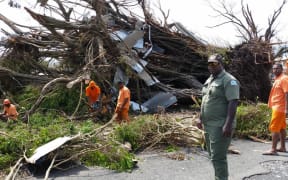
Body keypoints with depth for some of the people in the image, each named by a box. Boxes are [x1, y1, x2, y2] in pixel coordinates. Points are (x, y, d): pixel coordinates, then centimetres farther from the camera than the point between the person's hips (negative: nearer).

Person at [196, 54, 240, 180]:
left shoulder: (229, 80, -12)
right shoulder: (209, 80, 15)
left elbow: (233, 103, -19)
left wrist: (228, 124, -26)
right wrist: (201, 118, 19)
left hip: (220, 126, -9)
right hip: (208, 125, 9)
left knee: (218, 157, -9)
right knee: (213, 155, 16)